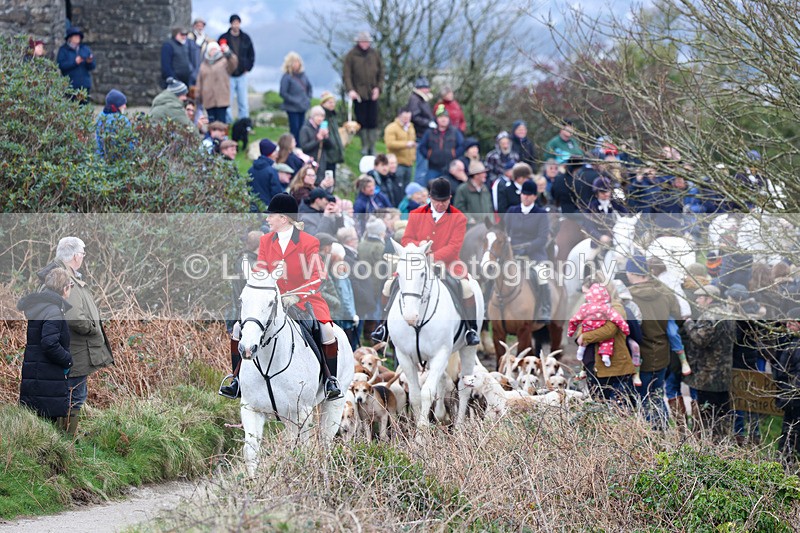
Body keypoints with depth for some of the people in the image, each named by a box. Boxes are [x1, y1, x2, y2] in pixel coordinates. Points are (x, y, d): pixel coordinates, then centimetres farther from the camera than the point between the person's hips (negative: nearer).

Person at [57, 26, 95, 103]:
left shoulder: (85, 49, 13)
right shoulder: (63, 50, 1)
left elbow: (93, 66, 9)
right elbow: (60, 65, -12)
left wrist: (89, 62, -13)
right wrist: (74, 62, -18)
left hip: (84, 85, 4)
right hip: (70, 85, -4)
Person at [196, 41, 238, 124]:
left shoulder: (224, 61, 2)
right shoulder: (204, 65, 16)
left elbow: (233, 64, -21)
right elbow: (199, 82, 19)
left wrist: (228, 53, -40)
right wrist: (198, 95, 14)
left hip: (221, 98, -4)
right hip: (208, 99, 4)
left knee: (221, 121, -6)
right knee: (211, 121, 6)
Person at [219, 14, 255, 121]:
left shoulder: (246, 38, 5)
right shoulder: (224, 38, -3)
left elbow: (251, 55, 13)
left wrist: (247, 68, 3)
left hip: (242, 75, 2)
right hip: (228, 76, -2)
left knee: (243, 104, 4)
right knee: (227, 102, -3)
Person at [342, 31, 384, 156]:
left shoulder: (375, 54, 8)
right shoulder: (351, 56, -1)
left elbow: (381, 73, 12)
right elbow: (347, 75, -4)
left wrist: (378, 87, 0)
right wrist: (350, 89, -17)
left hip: (372, 94, 2)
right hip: (359, 93, -2)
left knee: (373, 122, 0)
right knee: (361, 121, 2)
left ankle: (372, 147, 8)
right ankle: (364, 146, 12)